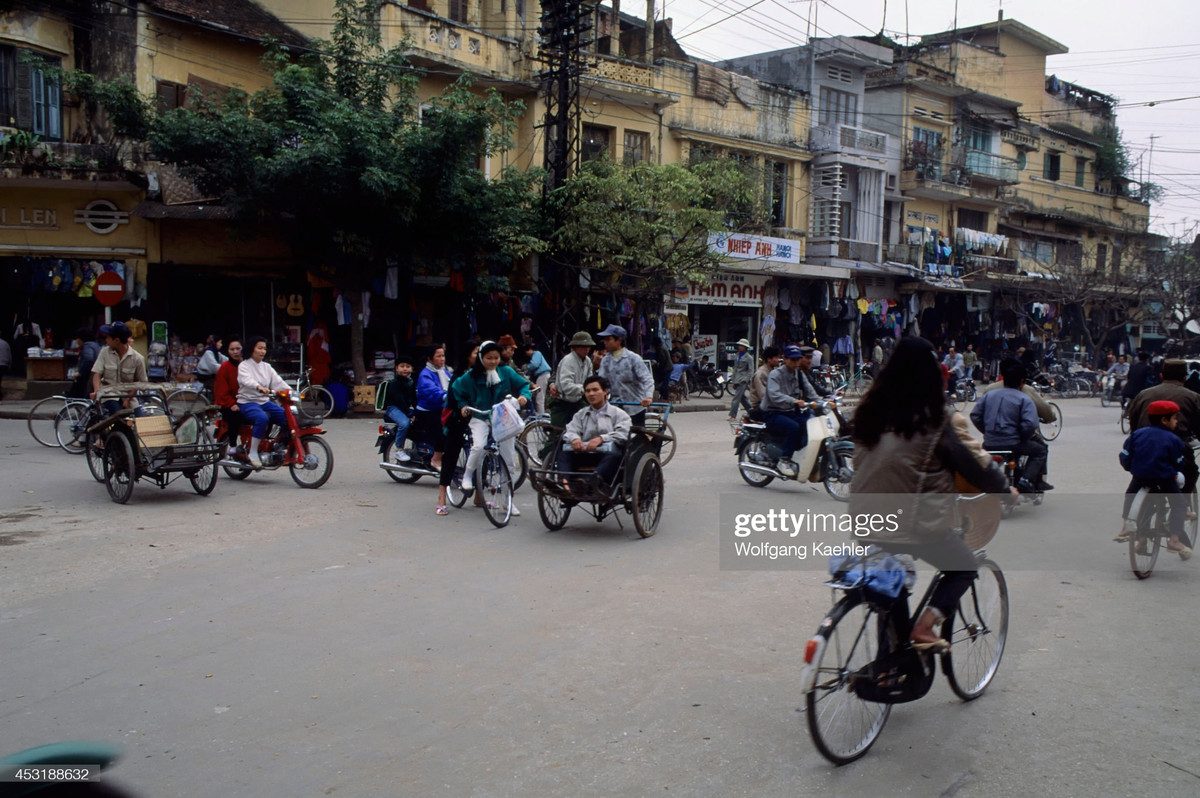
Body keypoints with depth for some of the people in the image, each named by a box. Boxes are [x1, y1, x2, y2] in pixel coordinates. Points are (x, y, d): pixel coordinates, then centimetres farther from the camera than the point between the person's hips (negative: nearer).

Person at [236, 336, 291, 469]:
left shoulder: (266, 366, 17)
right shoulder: (244, 365, -2)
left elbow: (278, 381, 4)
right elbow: (247, 380, -23)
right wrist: (259, 387, -44)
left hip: (265, 401, 6)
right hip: (248, 402, -6)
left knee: (288, 417, -14)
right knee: (262, 418, -35)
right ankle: (252, 453, -25)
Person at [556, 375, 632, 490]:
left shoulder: (618, 414, 15)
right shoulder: (581, 414, 26)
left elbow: (623, 434, -4)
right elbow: (570, 430, 8)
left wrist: (601, 439, -20)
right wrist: (574, 438, -17)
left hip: (606, 454, -3)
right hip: (584, 453, 3)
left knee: (614, 454, -37)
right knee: (565, 451, -24)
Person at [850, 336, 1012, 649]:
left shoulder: (869, 414, 1)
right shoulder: (931, 422, -14)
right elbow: (973, 469, -5)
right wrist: (1005, 488, 15)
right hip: (917, 526, -5)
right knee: (964, 566, 19)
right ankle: (925, 624, 1)